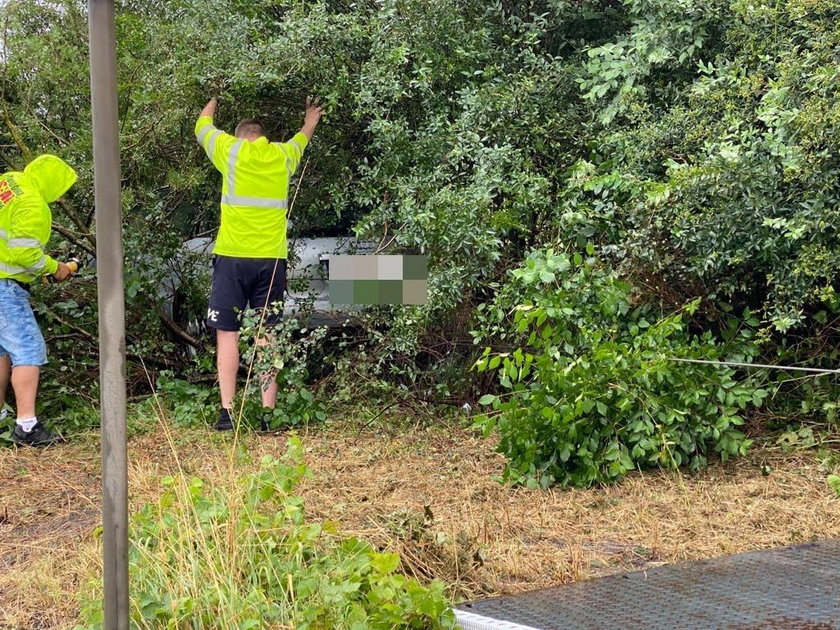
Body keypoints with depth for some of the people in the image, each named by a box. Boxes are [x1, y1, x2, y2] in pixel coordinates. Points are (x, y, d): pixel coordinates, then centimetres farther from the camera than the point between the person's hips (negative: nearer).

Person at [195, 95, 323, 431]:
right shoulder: (282, 155, 11)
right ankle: (268, 411, 1)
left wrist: (213, 103, 44)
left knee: (228, 333, 0)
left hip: (232, 257, -2)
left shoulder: (231, 150, 3)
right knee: (266, 337, 5)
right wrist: (311, 118, 57)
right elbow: (302, 138, 36)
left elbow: (202, 126, 23)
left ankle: (228, 411, -5)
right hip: (272, 259, 3)